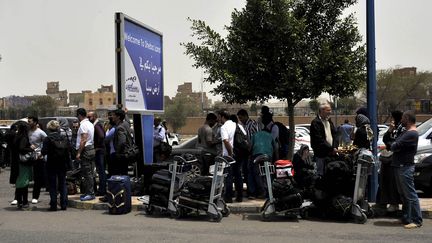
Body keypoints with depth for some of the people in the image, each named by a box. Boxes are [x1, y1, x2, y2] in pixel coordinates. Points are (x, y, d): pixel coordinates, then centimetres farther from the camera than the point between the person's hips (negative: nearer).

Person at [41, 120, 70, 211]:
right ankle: (64, 204, 11)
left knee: (52, 185, 4)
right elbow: (69, 152, 2)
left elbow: (44, 152, -13)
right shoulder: (65, 138, 1)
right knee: (62, 184, 11)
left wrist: (42, 153, 9)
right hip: (62, 165, 4)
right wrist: (67, 162, 10)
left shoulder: (47, 139, -11)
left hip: (51, 165, -4)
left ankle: (53, 205, 5)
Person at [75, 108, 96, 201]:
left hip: (86, 150, -10)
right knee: (89, 173, 12)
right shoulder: (90, 124, 17)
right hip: (92, 149, 10)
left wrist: (78, 153, -18)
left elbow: (83, 140, -19)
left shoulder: (83, 125, -12)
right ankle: (88, 192, 18)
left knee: (87, 173, -7)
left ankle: (90, 193, -5)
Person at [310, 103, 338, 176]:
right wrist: (331, 149, -16)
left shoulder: (329, 121, 15)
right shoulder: (315, 122, -11)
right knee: (320, 174, -2)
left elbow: (334, 134, 14)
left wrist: (335, 147, -2)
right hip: (321, 154, -7)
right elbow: (319, 139, -17)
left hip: (330, 153, 7)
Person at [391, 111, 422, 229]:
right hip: (400, 166, 11)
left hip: (405, 167, -11)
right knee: (404, 194, 16)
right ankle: (406, 218, 24)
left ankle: (417, 220, -1)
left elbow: (395, 146, -23)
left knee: (410, 195, -6)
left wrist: (392, 145, -2)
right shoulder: (407, 132, 19)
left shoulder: (411, 134, -17)